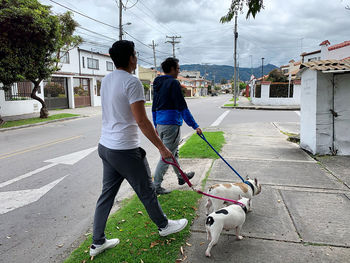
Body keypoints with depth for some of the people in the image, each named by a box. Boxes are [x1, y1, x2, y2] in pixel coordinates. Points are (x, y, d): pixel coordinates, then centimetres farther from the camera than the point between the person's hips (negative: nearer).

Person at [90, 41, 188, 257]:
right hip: (125, 150, -8)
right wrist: (162, 147, -14)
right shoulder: (132, 82, -18)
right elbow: (141, 120, -22)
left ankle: (97, 243, 28)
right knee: (146, 191, 11)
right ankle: (164, 225, 35)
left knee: (107, 194, 16)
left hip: (105, 146, 9)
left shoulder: (106, 80, 10)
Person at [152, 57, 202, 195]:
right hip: (171, 124, -9)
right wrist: (195, 126, -13)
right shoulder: (173, 83, -12)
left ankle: (181, 177, 40)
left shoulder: (158, 84, 14)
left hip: (160, 125, 9)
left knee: (174, 152, 23)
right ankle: (156, 186, 6)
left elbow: (154, 107, 18)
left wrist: (156, 125, 25)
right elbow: (182, 107, -16)